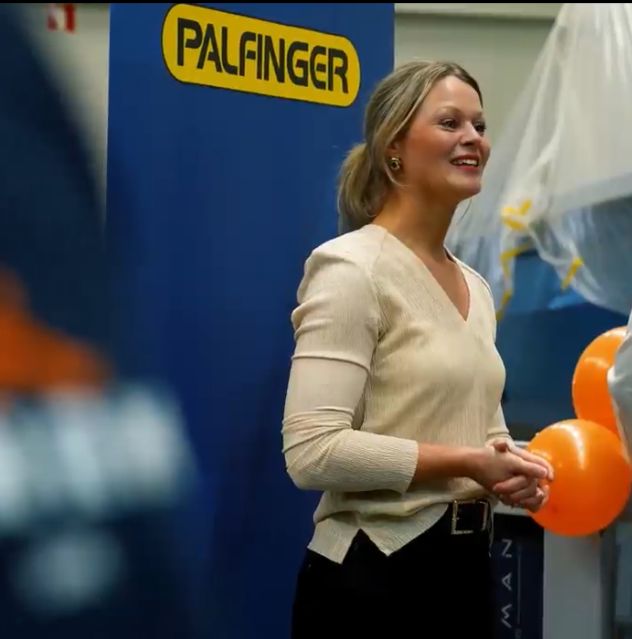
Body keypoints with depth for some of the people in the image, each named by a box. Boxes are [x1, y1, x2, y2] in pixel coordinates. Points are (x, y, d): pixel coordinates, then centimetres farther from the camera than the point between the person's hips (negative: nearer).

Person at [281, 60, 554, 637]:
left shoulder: (476, 286, 10)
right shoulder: (350, 267, -14)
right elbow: (312, 451, -23)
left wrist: (513, 467, -2)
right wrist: (467, 463, -18)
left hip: (467, 567, 8)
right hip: (370, 576, -8)